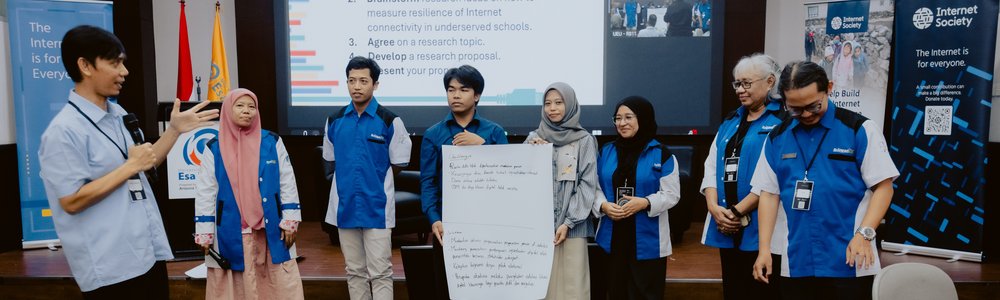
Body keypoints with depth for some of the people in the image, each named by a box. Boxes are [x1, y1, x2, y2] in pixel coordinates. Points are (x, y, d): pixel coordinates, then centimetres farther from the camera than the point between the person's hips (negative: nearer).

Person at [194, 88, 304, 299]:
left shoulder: (272, 142, 2)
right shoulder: (214, 149, 1)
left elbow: (287, 183, 4)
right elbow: (205, 193, 4)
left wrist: (290, 222, -1)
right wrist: (204, 234, 2)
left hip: (270, 231, 0)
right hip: (231, 234, 0)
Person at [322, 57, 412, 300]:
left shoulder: (390, 121, -7)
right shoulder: (334, 121, 5)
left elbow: (399, 164, 1)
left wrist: (375, 180, 7)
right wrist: (349, 180, 9)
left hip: (377, 208, -4)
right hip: (345, 207, 4)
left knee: (380, 273, 0)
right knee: (355, 272, 14)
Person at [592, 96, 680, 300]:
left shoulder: (661, 154, -1)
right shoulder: (606, 152, 9)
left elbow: (671, 195, -5)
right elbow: (595, 188, 8)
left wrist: (644, 203, -20)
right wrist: (603, 206, -12)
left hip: (648, 240, -3)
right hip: (612, 237, 3)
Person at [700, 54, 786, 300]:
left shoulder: (781, 121, -7)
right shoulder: (730, 121, 15)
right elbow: (711, 166, 10)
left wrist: (738, 211, -16)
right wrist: (714, 207, -5)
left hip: (760, 229, -6)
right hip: (726, 227, 7)